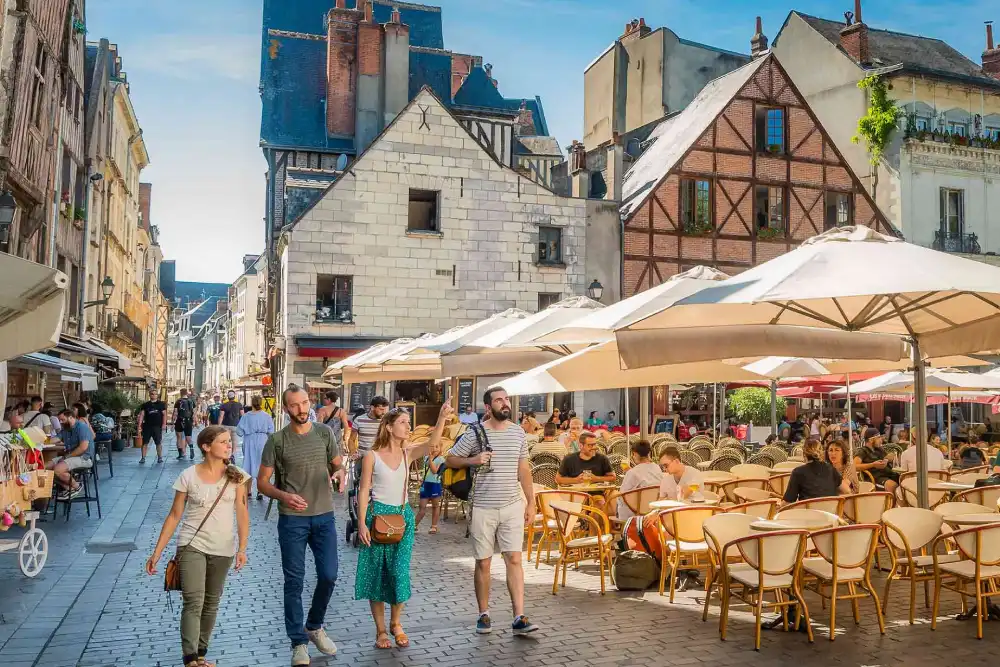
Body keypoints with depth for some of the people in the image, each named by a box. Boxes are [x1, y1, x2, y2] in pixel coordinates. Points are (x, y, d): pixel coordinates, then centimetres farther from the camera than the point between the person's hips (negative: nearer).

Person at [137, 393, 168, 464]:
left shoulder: (161, 404, 6)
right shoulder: (145, 405, 8)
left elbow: (164, 414, 5)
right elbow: (141, 415, 4)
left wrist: (164, 423, -7)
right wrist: (139, 425, -5)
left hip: (157, 426, -1)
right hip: (147, 426, 1)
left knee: (158, 443, 3)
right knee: (144, 443, 2)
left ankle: (160, 458, 13)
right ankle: (143, 458, 9)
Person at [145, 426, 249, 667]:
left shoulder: (236, 476, -3)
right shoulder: (189, 476, -7)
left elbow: (242, 513, -3)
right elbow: (174, 515, -1)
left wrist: (242, 548, -13)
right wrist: (157, 553, -2)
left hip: (223, 549, 3)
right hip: (192, 546, -2)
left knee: (211, 603, 13)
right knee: (194, 602, -13)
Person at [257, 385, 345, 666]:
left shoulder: (324, 433, 1)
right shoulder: (277, 440, -6)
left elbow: (337, 464, 13)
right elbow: (262, 482, -3)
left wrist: (339, 473, -12)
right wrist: (283, 496, -22)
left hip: (324, 516, 3)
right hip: (292, 519, -2)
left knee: (329, 576, 6)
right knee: (294, 581, 5)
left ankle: (314, 627, 32)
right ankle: (299, 642, 19)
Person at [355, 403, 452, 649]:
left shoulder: (407, 453, 1)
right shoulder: (372, 456, -7)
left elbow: (432, 443, -18)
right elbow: (364, 492, -5)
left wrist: (442, 418, -32)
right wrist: (362, 523, -13)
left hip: (403, 516, 3)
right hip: (378, 515, -3)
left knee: (400, 572, 3)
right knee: (377, 573, 6)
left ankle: (396, 623, 25)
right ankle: (380, 629, 19)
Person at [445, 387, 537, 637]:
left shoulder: (518, 432, 5)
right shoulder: (474, 433, -6)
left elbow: (524, 469, 11)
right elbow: (449, 459, 0)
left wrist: (530, 502, 9)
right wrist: (473, 460, -18)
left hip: (512, 506, 2)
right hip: (482, 508, -2)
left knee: (514, 560, -2)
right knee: (483, 563, 7)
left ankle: (519, 618, 0)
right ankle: (484, 615, 21)